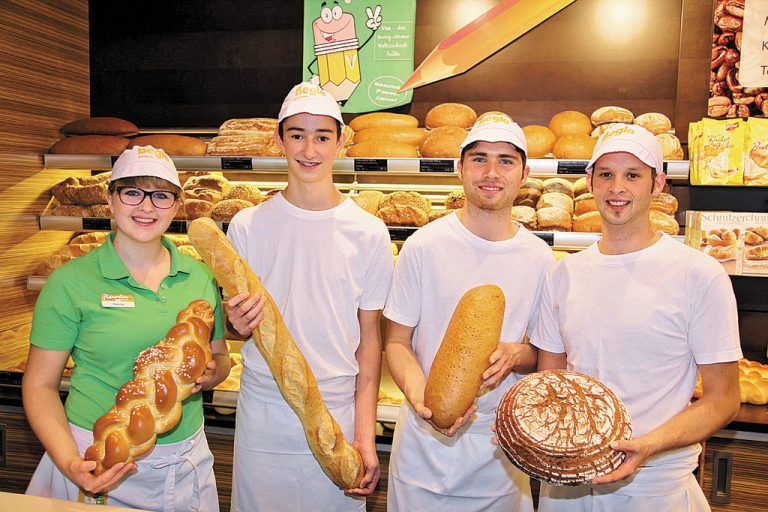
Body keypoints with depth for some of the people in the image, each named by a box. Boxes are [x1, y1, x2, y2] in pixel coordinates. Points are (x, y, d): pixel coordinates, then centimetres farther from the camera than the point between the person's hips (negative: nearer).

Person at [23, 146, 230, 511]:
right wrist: (70, 463, -19)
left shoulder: (199, 276, 0)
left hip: (186, 456, 4)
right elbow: (40, 384, -6)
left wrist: (208, 374, -11)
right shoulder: (71, 282, -9)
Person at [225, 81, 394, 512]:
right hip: (263, 415, 1)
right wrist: (239, 323, -18)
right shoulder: (247, 226, -2)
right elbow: (237, 326, 6)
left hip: (337, 415, -1)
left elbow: (369, 337, -2)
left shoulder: (369, 233, -5)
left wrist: (366, 436, -6)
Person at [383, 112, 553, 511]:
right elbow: (397, 341, -5)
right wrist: (418, 393, -23)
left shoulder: (538, 257, -2)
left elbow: (545, 353, 7)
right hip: (426, 439, -2)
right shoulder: (423, 246, -10)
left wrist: (515, 355, -15)